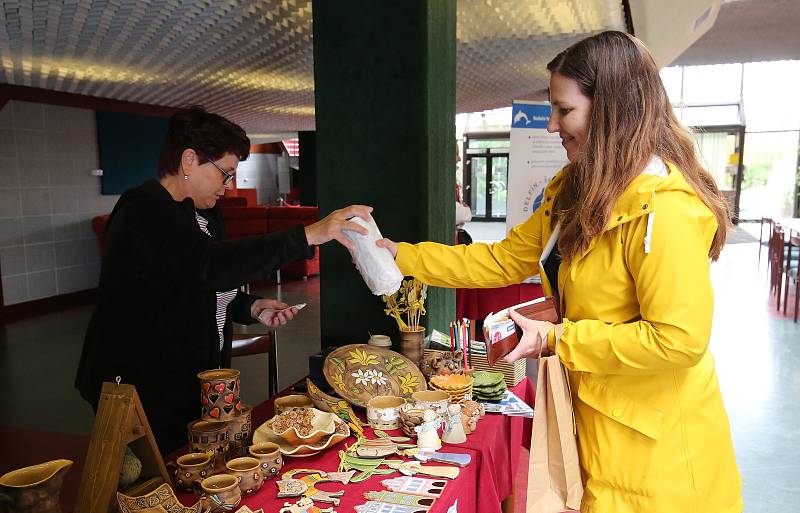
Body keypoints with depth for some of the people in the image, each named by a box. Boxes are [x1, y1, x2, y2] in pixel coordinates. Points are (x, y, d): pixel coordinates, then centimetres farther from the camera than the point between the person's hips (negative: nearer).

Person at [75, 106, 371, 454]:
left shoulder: (205, 215, 13)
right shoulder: (143, 210, -17)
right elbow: (209, 265, -35)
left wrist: (251, 308, 3)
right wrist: (307, 236, -36)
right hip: (146, 395, -8)